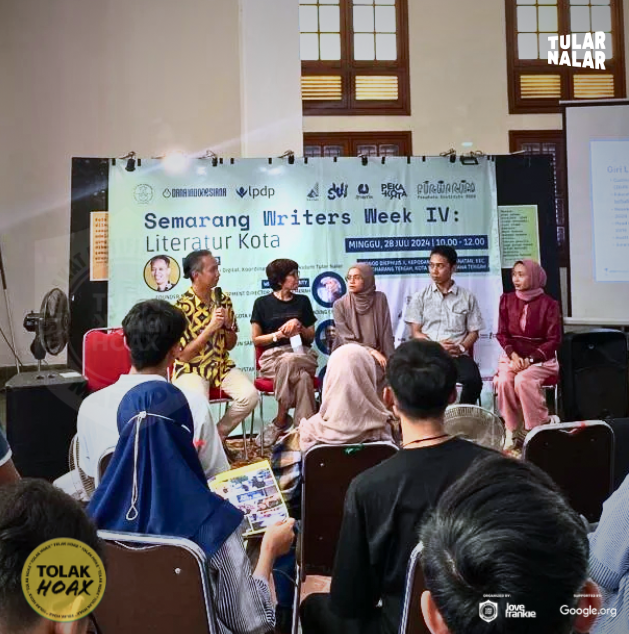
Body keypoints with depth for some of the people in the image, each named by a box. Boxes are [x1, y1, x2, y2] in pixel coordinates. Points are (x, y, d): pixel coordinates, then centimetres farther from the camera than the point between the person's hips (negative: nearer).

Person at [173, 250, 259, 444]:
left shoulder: (223, 299, 3)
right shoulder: (181, 306, -13)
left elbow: (230, 345, 10)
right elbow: (183, 356, -14)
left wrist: (228, 325, -12)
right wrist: (210, 328, -22)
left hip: (221, 364, 5)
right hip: (191, 369, -5)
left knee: (250, 395, -20)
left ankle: (219, 434, 5)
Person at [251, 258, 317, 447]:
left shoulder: (303, 301, 15)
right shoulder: (262, 303, 7)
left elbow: (311, 337, 16)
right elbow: (256, 339, 7)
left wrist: (298, 326, -5)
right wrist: (279, 334, -9)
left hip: (302, 355, 2)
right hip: (273, 357, -2)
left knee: (288, 361, -38)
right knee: (303, 378, -37)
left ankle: (280, 421, -24)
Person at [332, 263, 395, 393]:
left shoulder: (380, 299, 0)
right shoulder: (340, 304, -2)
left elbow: (386, 334, 1)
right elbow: (347, 340, -6)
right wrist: (372, 351, -16)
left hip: (376, 359, 1)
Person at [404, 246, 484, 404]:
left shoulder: (467, 297, 12)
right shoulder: (420, 297, 11)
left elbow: (473, 332, 12)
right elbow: (415, 332, 7)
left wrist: (461, 347, -8)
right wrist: (435, 345, -11)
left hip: (457, 355, 1)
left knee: (473, 380, -30)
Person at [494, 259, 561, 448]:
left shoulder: (548, 304, -3)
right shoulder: (507, 300, 7)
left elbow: (553, 340, -4)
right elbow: (502, 334, 6)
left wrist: (530, 359, -15)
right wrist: (513, 355, -12)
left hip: (540, 358, -3)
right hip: (512, 356, 3)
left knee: (523, 380, -32)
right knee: (504, 381, -28)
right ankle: (512, 432, -19)